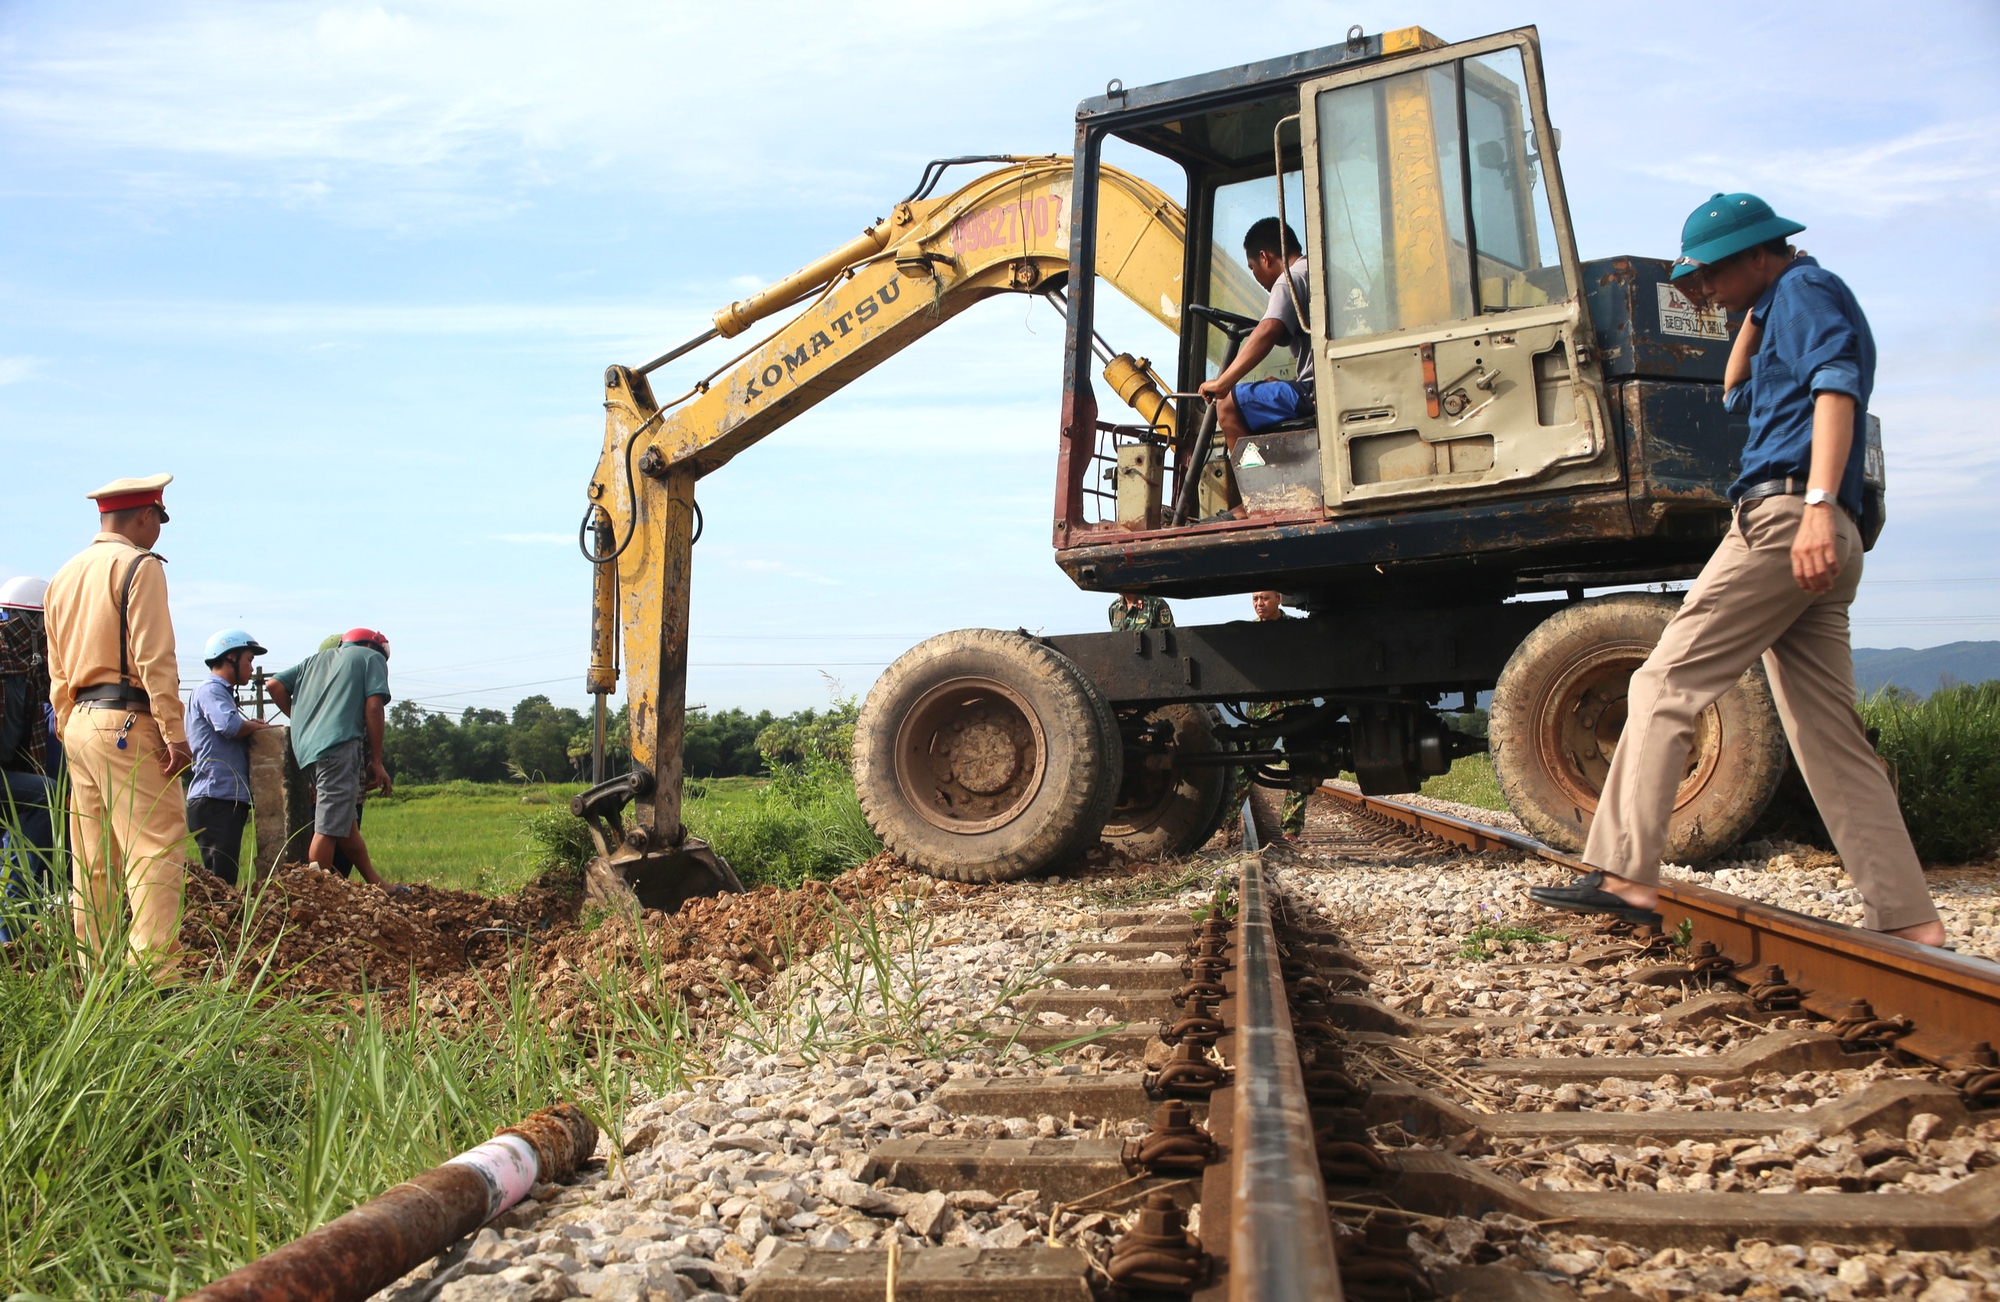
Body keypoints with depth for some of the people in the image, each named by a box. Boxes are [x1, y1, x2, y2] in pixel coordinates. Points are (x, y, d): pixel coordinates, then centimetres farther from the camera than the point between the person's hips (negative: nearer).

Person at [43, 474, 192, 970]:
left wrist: (70, 732, 21)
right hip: (127, 724, -8)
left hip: (79, 724, 9)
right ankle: (152, 970, -19)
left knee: (93, 859, 11)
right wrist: (174, 733, -16)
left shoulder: (64, 575, 18)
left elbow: (57, 672, 18)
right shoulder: (139, 565, -7)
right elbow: (154, 658, -15)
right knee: (157, 845, -10)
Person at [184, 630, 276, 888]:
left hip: (229, 800, 10)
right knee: (221, 883, -12)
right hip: (216, 799, -10)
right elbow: (229, 725, -24)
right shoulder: (210, 689, -6)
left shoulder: (221, 691, 26)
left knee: (226, 880, 9)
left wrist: (251, 725, 6)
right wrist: (256, 726, -4)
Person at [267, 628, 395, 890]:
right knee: (329, 827, -7)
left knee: (345, 819, 15)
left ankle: (374, 882, 19)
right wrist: (376, 762, 1)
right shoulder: (372, 658, 12)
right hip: (340, 744, -7)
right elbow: (374, 708, -1)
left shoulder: (315, 659, 28)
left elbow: (275, 685, 18)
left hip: (306, 747, 7)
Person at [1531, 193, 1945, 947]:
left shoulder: (1806, 289, 1)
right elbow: (1736, 395, 41)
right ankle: (1908, 921, 5)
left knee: (1667, 683, -12)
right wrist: (1752, 315, 29)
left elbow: (1836, 388, -15)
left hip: (1783, 518, -10)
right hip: (1821, 546, 10)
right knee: (1830, 736, 6)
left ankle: (1625, 875, -17)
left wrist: (1818, 503, -28)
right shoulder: (1784, 311, 29)